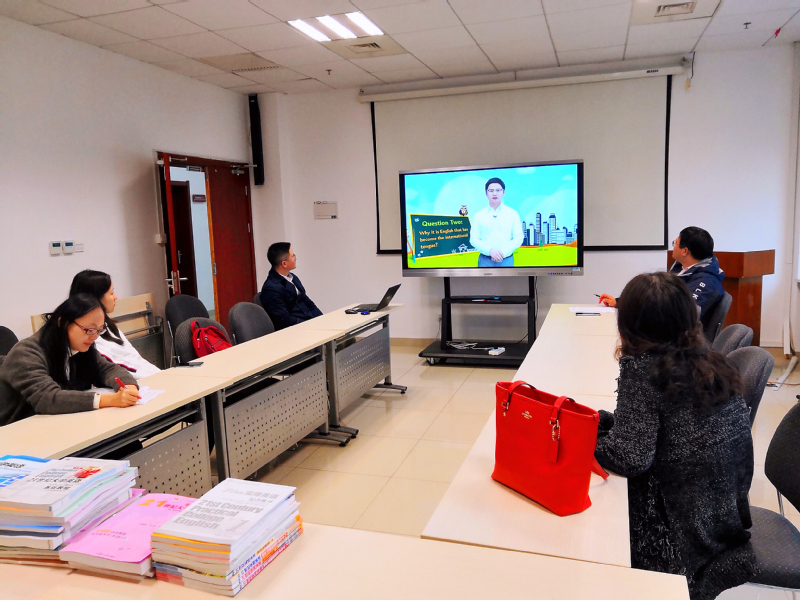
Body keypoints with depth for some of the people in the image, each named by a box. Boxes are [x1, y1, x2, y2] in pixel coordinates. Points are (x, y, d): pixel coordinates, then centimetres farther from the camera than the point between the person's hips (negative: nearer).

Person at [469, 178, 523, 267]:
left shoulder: (512, 214, 5)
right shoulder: (479, 215, 5)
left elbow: (518, 237, 1)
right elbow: (473, 239, 1)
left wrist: (503, 253, -13)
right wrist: (490, 250, -15)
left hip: (506, 260, 0)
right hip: (485, 261, 0)